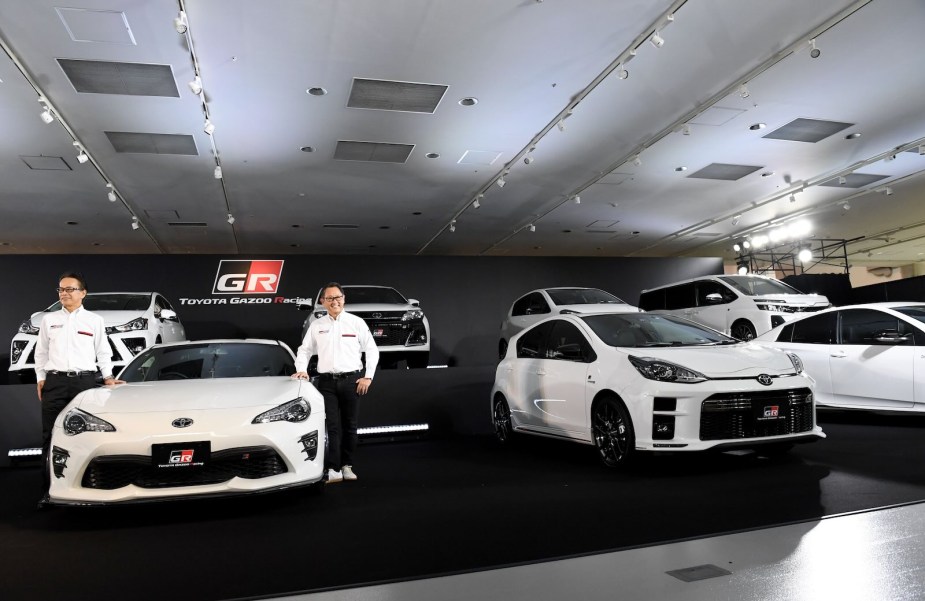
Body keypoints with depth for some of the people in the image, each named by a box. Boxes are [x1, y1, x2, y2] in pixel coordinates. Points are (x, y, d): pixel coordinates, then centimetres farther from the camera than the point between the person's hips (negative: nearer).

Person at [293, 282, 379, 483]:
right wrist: (302, 370, -4)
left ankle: (347, 466, 18)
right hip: (327, 381, 1)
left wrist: (368, 377, -2)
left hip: (351, 380, 0)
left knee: (349, 426, 6)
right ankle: (333, 469, -3)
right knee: (331, 426, -4)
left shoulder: (357, 323, 2)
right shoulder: (316, 325, 7)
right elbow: (304, 350, 13)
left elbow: (372, 350, 4)